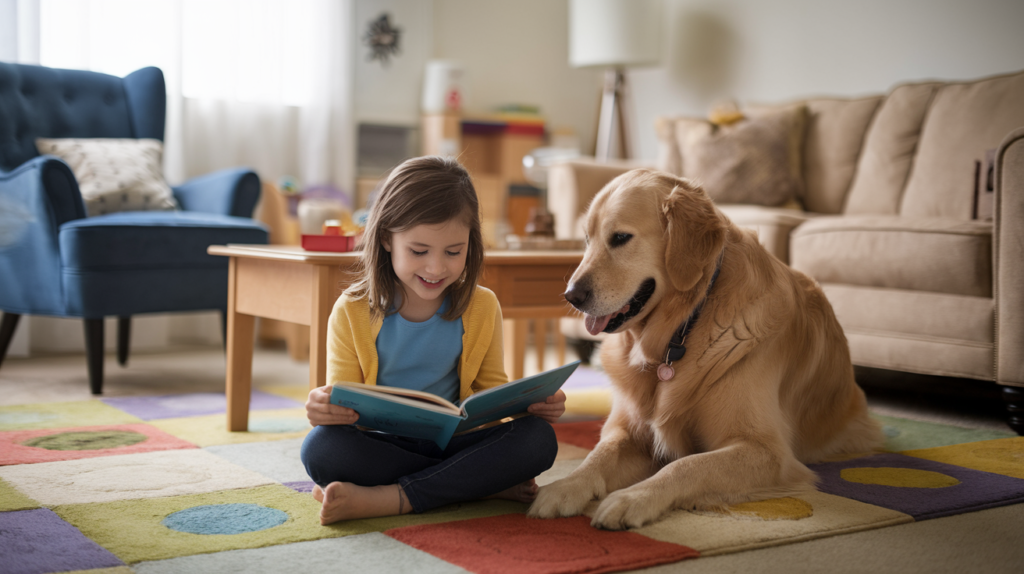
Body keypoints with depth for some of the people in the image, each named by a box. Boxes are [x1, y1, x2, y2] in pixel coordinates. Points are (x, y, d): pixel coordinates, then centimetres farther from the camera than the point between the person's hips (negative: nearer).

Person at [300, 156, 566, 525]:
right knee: (321, 447, -33)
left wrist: (532, 403, -11)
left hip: (456, 443, 1)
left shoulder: (482, 308, 3)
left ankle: (383, 499, -26)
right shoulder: (352, 313, -3)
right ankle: (486, 486, -24)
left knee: (539, 439, -25)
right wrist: (324, 407, -25)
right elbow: (344, 400, 0)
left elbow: (491, 387, 11)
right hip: (382, 447, -1)